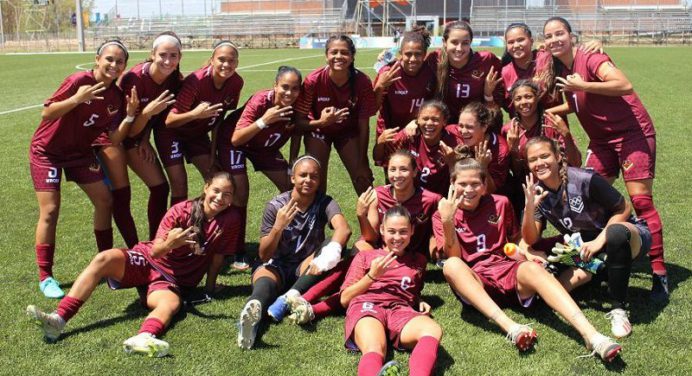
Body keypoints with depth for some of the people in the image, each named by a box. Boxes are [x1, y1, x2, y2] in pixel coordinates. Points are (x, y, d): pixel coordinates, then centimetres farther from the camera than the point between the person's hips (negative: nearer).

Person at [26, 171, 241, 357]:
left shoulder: (231, 220, -9)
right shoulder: (181, 211, -11)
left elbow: (219, 255, 2)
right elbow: (155, 251, -16)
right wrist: (169, 244, -38)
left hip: (172, 280, 0)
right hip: (146, 262, 1)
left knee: (172, 303, -36)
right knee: (106, 258, -27)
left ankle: (142, 339, -68)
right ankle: (58, 321, -33)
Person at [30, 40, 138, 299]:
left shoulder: (117, 96, -6)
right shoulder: (79, 81, -22)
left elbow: (114, 140, -8)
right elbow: (46, 114, -24)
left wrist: (130, 115, -22)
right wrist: (77, 98, -37)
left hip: (81, 152, 6)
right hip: (47, 151, -6)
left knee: (104, 201, 2)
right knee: (50, 211, -11)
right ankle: (45, 277, -1)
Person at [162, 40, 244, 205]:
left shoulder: (236, 83, -16)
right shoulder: (196, 81, -31)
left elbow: (219, 117, -1)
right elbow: (169, 121, -30)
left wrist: (214, 152, 0)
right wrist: (195, 114, -48)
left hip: (198, 133, 5)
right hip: (172, 132, -5)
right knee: (179, 184, -11)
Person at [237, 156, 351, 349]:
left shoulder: (324, 202, -8)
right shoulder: (275, 206, -10)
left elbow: (343, 229, -31)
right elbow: (264, 255, -11)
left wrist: (328, 255, -51)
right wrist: (278, 227, -30)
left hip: (306, 267, 1)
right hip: (277, 265, -1)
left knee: (333, 248, -29)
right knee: (264, 279, -36)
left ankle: (290, 297, -43)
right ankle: (253, 310, -71)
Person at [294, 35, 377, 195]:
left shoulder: (363, 82, -25)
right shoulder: (314, 80, -28)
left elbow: (364, 125, -15)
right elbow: (299, 121, -20)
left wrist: (362, 161, -12)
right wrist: (322, 122, -38)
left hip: (349, 131, 1)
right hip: (319, 129, -1)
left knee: (363, 179, -1)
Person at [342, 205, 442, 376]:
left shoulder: (418, 259, 29)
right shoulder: (364, 256, 24)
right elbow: (345, 299, 16)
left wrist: (421, 303, 15)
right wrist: (372, 275, 3)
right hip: (366, 307, -1)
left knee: (433, 329, -36)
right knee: (374, 350, -39)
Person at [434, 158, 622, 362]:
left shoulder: (500, 203, 12)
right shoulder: (442, 216, 5)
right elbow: (454, 257, -7)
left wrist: (524, 252, -2)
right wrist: (447, 221, -22)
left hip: (508, 271, 1)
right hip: (473, 282, -1)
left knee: (531, 268, -32)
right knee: (451, 265, -34)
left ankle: (591, 334, -49)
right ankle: (511, 328, -47)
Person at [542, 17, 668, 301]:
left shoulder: (589, 59, -16)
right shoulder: (559, 68, 7)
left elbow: (625, 86, -30)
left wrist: (583, 86, -29)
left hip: (632, 132, -8)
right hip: (602, 138, 8)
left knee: (640, 200, -11)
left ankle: (659, 273, -7)